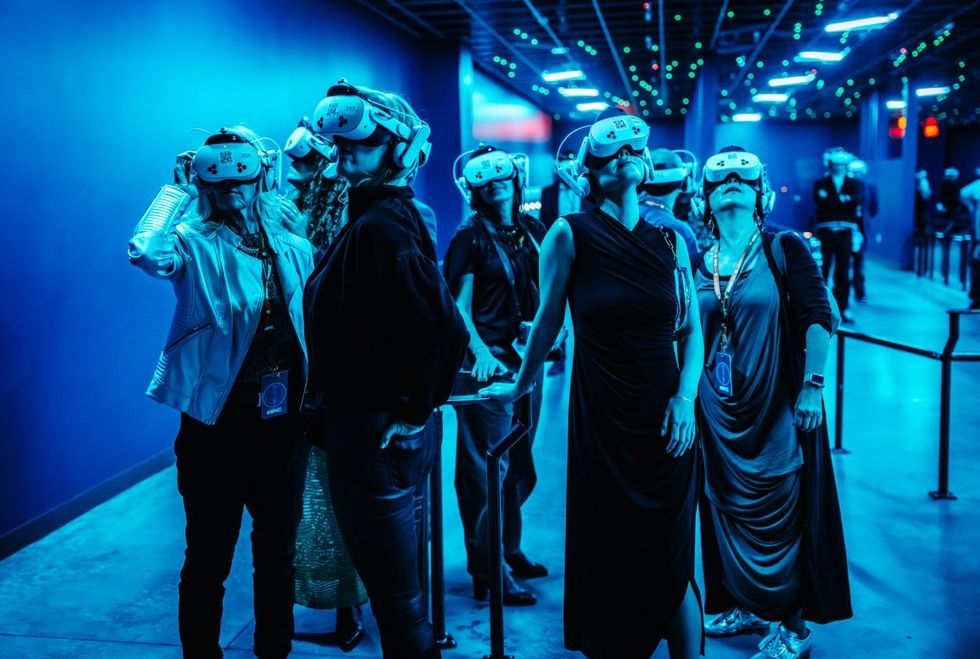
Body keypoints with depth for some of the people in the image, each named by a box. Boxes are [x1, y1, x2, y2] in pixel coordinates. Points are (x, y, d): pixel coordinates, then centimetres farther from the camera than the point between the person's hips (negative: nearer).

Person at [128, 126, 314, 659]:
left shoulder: (292, 245, 7)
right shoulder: (194, 242, -6)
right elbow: (144, 254, -29)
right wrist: (179, 188, -17)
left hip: (283, 415, 4)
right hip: (219, 419, -4)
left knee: (278, 550, 17)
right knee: (209, 558, 6)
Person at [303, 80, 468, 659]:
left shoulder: (379, 226, -19)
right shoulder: (386, 215, 10)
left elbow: (447, 330, -29)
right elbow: (438, 325, 15)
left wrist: (416, 412, -19)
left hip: (375, 436, -10)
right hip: (382, 427, 10)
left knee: (397, 601, 4)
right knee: (400, 593, 23)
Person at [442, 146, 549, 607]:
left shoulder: (532, 230, 10)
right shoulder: (471, 237, -6)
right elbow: (460, 307, -10)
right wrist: (481, 352, -24)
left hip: (526, 356, 6)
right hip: (490, 359, -6)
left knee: (520, 464, 14)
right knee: (490, 468, -1)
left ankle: (510, 550, 29)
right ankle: (488, 573, 7)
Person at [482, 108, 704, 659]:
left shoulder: (671, 240, 4)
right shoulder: (571, 234, -5)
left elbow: (692, 330, 7)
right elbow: (547, 322, 3)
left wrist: (686, 397, -5)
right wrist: (522, 385, 9)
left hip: (666, 423, 2)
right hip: (601, 426, -2)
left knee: (673, 565, 7)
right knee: (608, 560, 9)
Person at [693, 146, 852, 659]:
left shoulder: (784, 248, -6)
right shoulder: (698, 262, 6)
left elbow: (817, 318, -10)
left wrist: (813, 385, -16)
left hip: (776, 409, -4)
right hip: (718, 412, 5)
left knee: (780, 514, 2)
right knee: (727, 510, 14)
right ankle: (747, 604, 32)